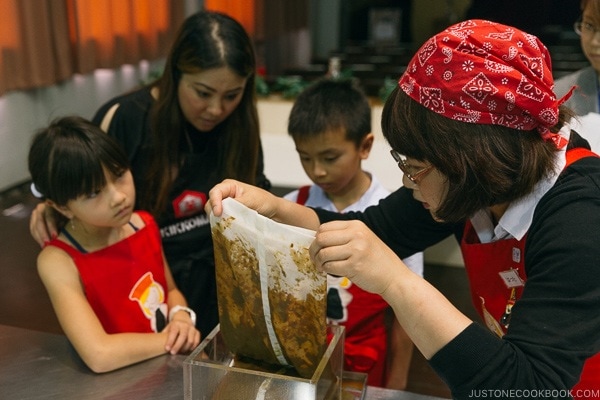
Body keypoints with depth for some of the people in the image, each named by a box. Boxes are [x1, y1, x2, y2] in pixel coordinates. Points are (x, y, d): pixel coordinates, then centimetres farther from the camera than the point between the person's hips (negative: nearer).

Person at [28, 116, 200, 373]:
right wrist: (171, 338, -15)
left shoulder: (145, 224, -1)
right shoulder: (58, 261, -16)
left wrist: (181, 317, -7)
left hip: (174, 365, 5)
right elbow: (99, 355, -25)